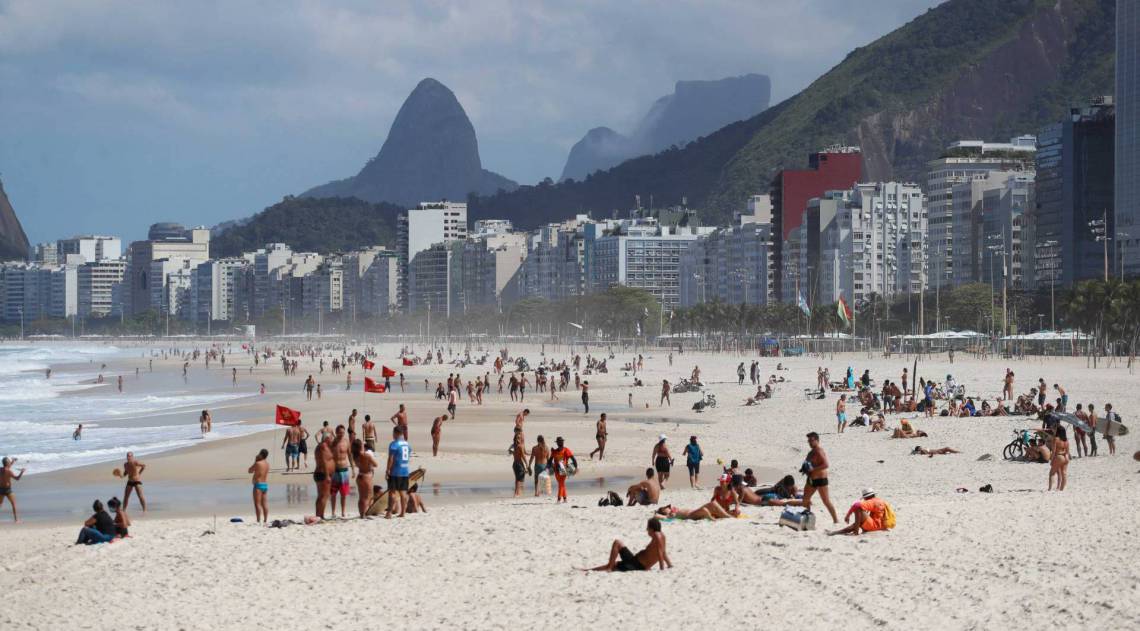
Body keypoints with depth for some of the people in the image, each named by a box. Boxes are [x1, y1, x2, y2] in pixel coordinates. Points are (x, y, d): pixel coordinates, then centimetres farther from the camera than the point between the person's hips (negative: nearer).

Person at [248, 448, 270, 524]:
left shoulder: (258, 463, -15)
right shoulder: (267, 464, 8)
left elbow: (250, 471, -1)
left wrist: (255, 461, 3)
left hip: (258, 485, -7)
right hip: (265, 485, 7)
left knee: (257, 504, -4)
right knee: (265, 504, 9)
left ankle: (259, 521, -8)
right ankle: (266, 520, 10)